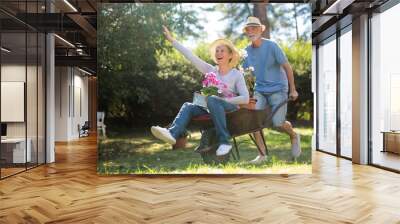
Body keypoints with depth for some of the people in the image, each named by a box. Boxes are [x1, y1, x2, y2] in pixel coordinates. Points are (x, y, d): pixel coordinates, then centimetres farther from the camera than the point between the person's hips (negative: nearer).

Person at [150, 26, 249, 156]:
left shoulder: (237, 74, 1)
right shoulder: (211, 70, 11)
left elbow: (245, 98, -6)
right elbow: (190, 56, 6)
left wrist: (223, 99, -17)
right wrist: (172, 40, 1)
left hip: (231, 108, -4)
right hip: (212, 108, 5)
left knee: (212, 100, -34)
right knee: (188, 106, -18)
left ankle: (224, 141, -34)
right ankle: (172, 133, -42)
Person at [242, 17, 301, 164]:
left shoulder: (271, 46, -9)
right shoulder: (247, 51, 4)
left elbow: (287, 67, -6)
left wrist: (293, 90, -6)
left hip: (277, 89, -4)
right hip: (259, 90, 4)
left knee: (278, 123, -12)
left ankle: (294, 136, 24)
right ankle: (262, 154, 0)